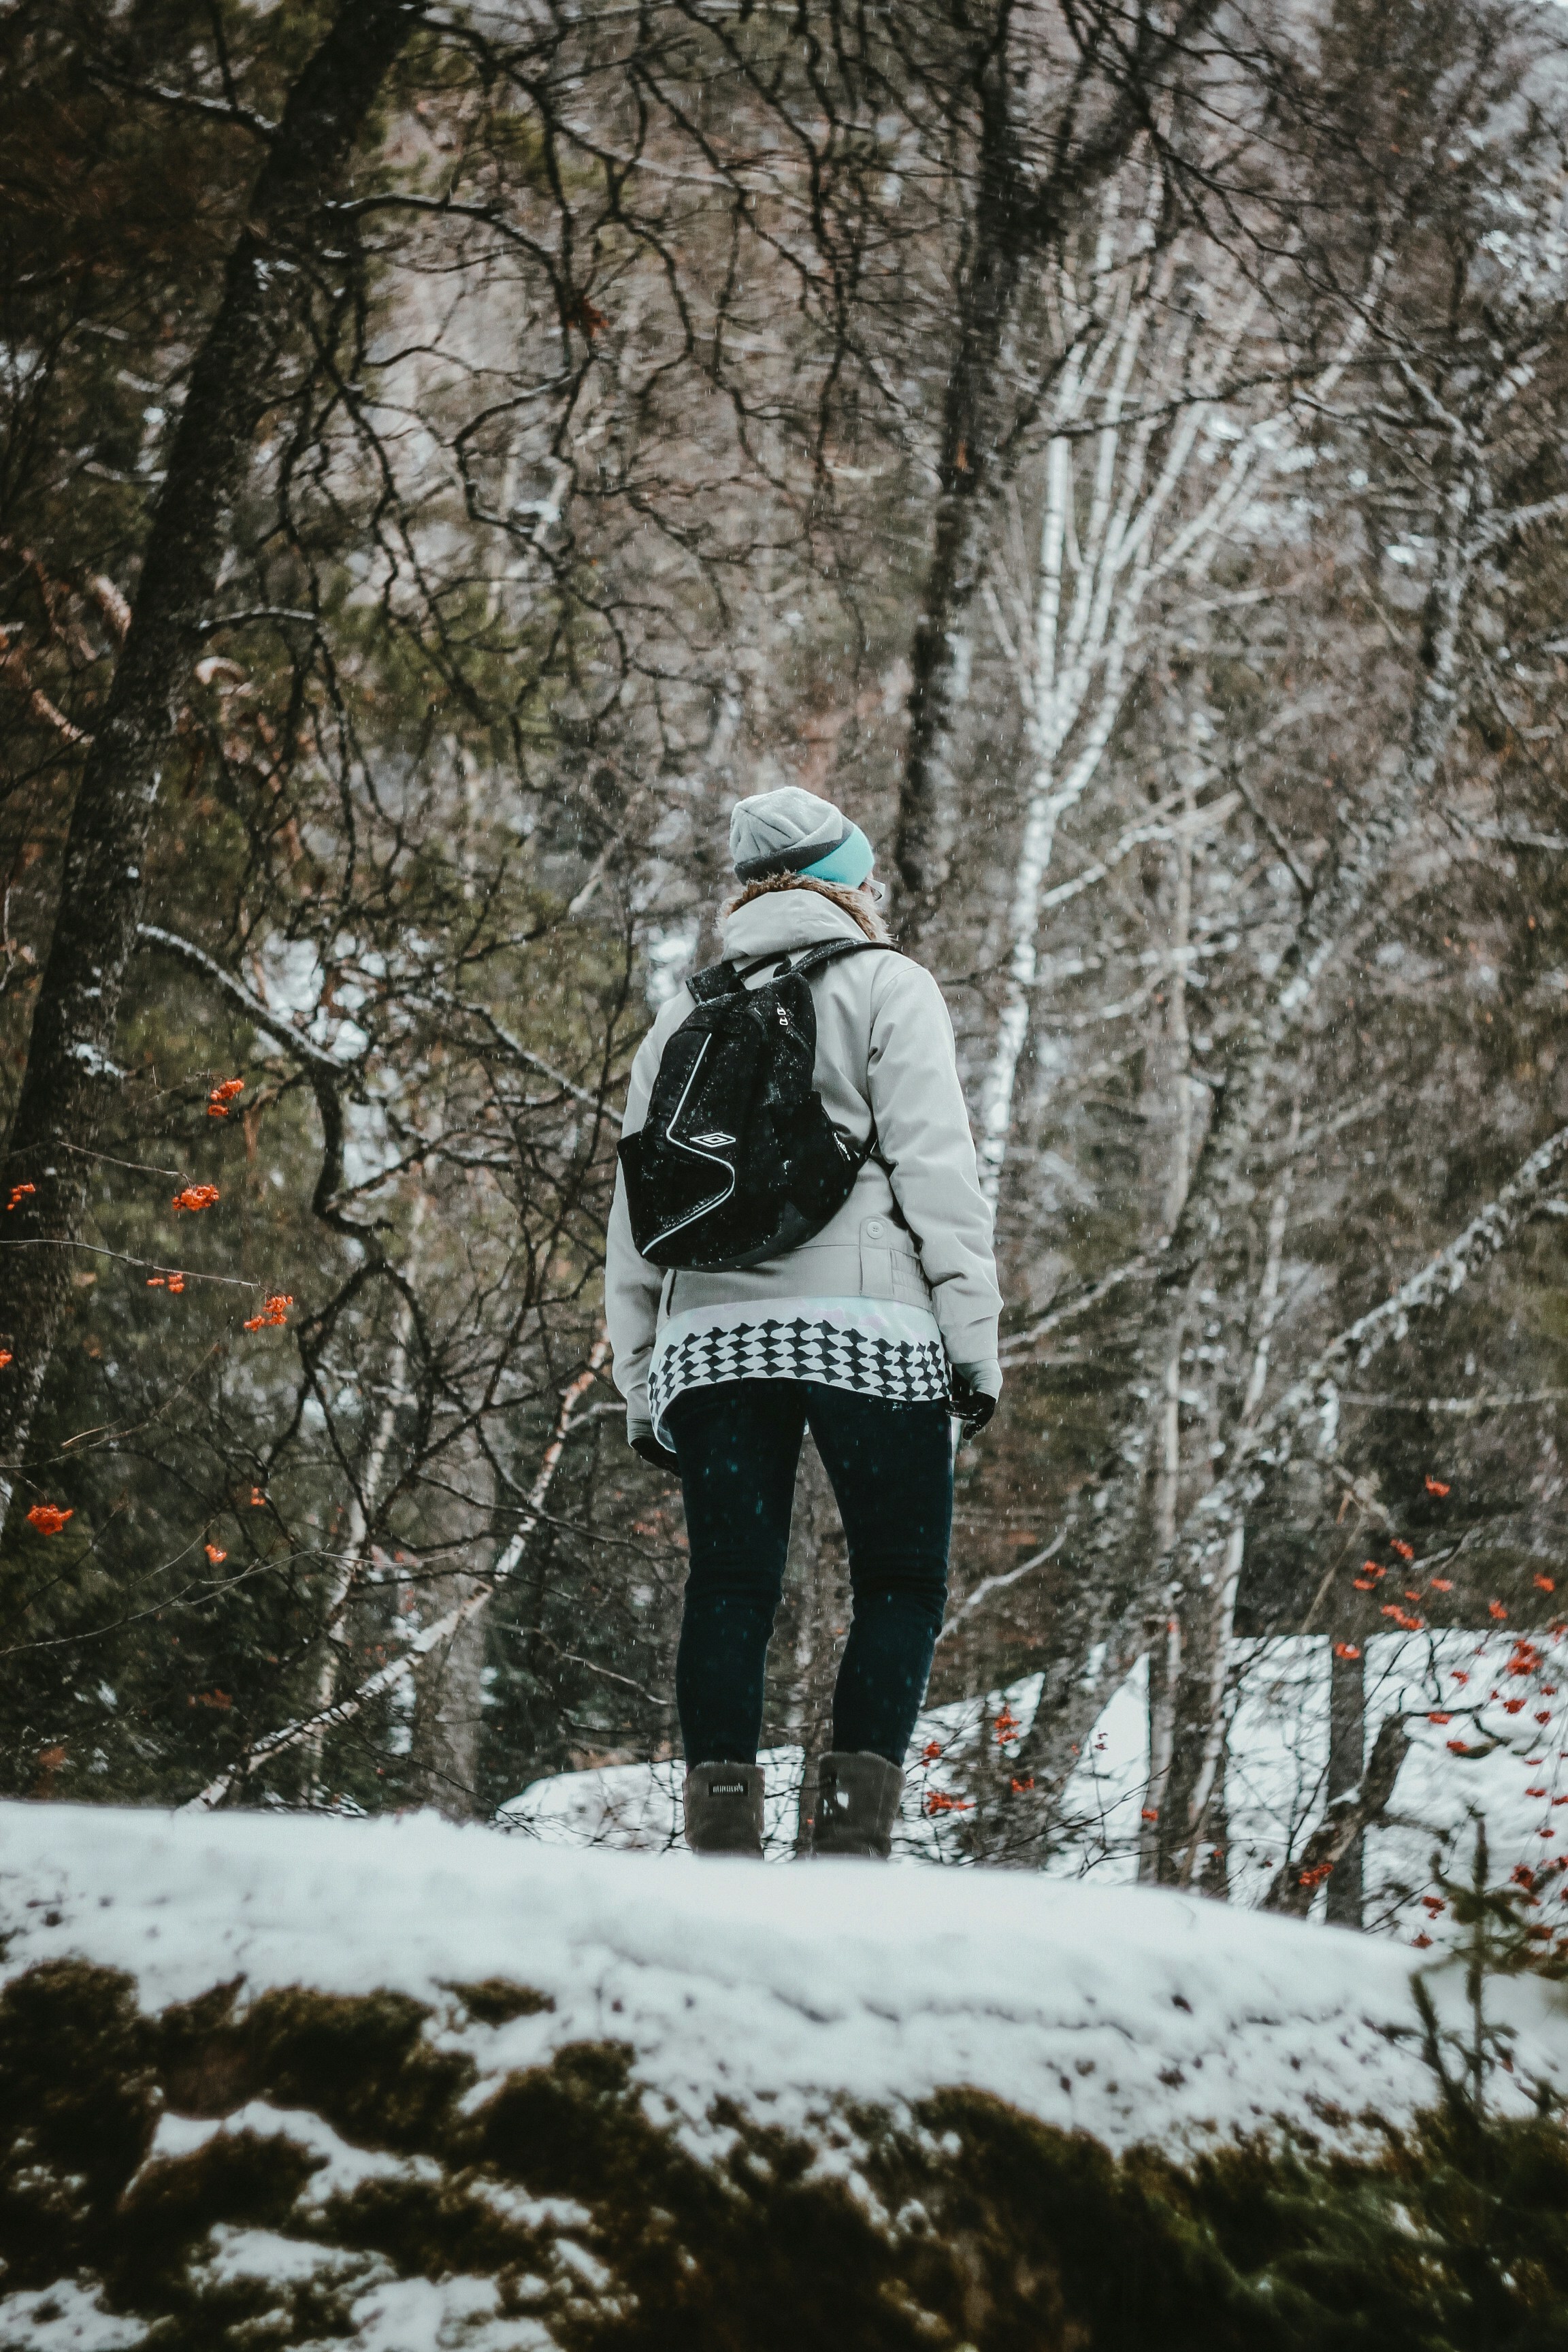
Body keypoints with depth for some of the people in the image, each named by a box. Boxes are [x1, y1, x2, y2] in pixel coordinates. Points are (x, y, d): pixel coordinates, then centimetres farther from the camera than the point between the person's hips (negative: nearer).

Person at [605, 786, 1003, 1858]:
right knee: (903, 1583, 3)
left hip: (707, 1335, 4)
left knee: (730, 1589, 4)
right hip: (865, 1326, -4)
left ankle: (722, 1834, -5)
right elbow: (937, 1167, -4)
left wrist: (642, 1383, 19)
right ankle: (852, 1832, -10)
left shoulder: (682, 1014, 21)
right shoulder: (886, 986, 8)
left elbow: (637, 1207, 17)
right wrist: (975, 1335, -5)